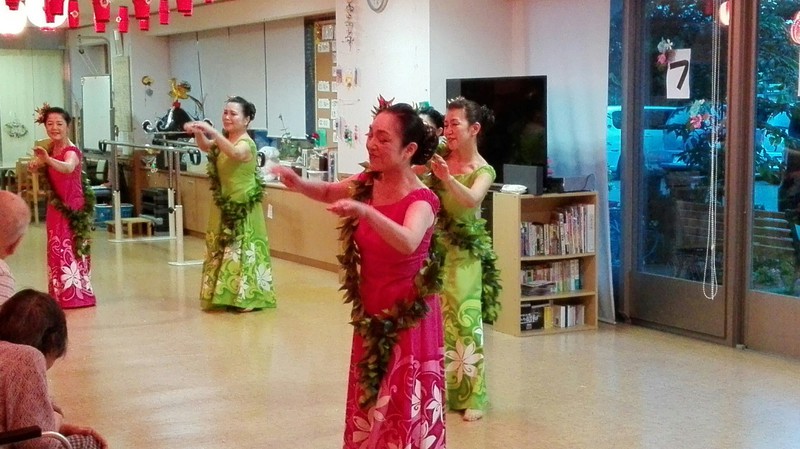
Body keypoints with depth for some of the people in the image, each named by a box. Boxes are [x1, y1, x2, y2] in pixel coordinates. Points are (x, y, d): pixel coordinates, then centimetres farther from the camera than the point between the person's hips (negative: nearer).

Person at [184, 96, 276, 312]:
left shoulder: (246, 143, -16)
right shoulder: (224, 139, 8)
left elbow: (234, 153, -39)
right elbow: (206, 146, -10)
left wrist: (211, 131, -48)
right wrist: (198, 133, -32)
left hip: (243, 207, -8)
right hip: (224, 205, 8)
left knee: (243, 250, -4)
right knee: (221, 249, 12)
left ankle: (248, 298, 3)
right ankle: (227, 295, 21)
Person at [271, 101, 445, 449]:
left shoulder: (421, 200, -22)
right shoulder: (366, 183, -2)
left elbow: (407, 242, -42)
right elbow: (329, 192, 18)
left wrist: (365, 211, -57)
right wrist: (299, 184, -4)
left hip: (408, 317, -7)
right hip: (370, 314, 7)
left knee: (406, 412, 1)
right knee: (368, 409, 19)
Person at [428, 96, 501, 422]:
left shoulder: (483, 170, -11)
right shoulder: (439, 157, -1)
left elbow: (472, 200, -30)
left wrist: (448, 179, -47)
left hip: (463, 253, -3)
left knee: (463, 319, -1)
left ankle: (471, 396, 9)